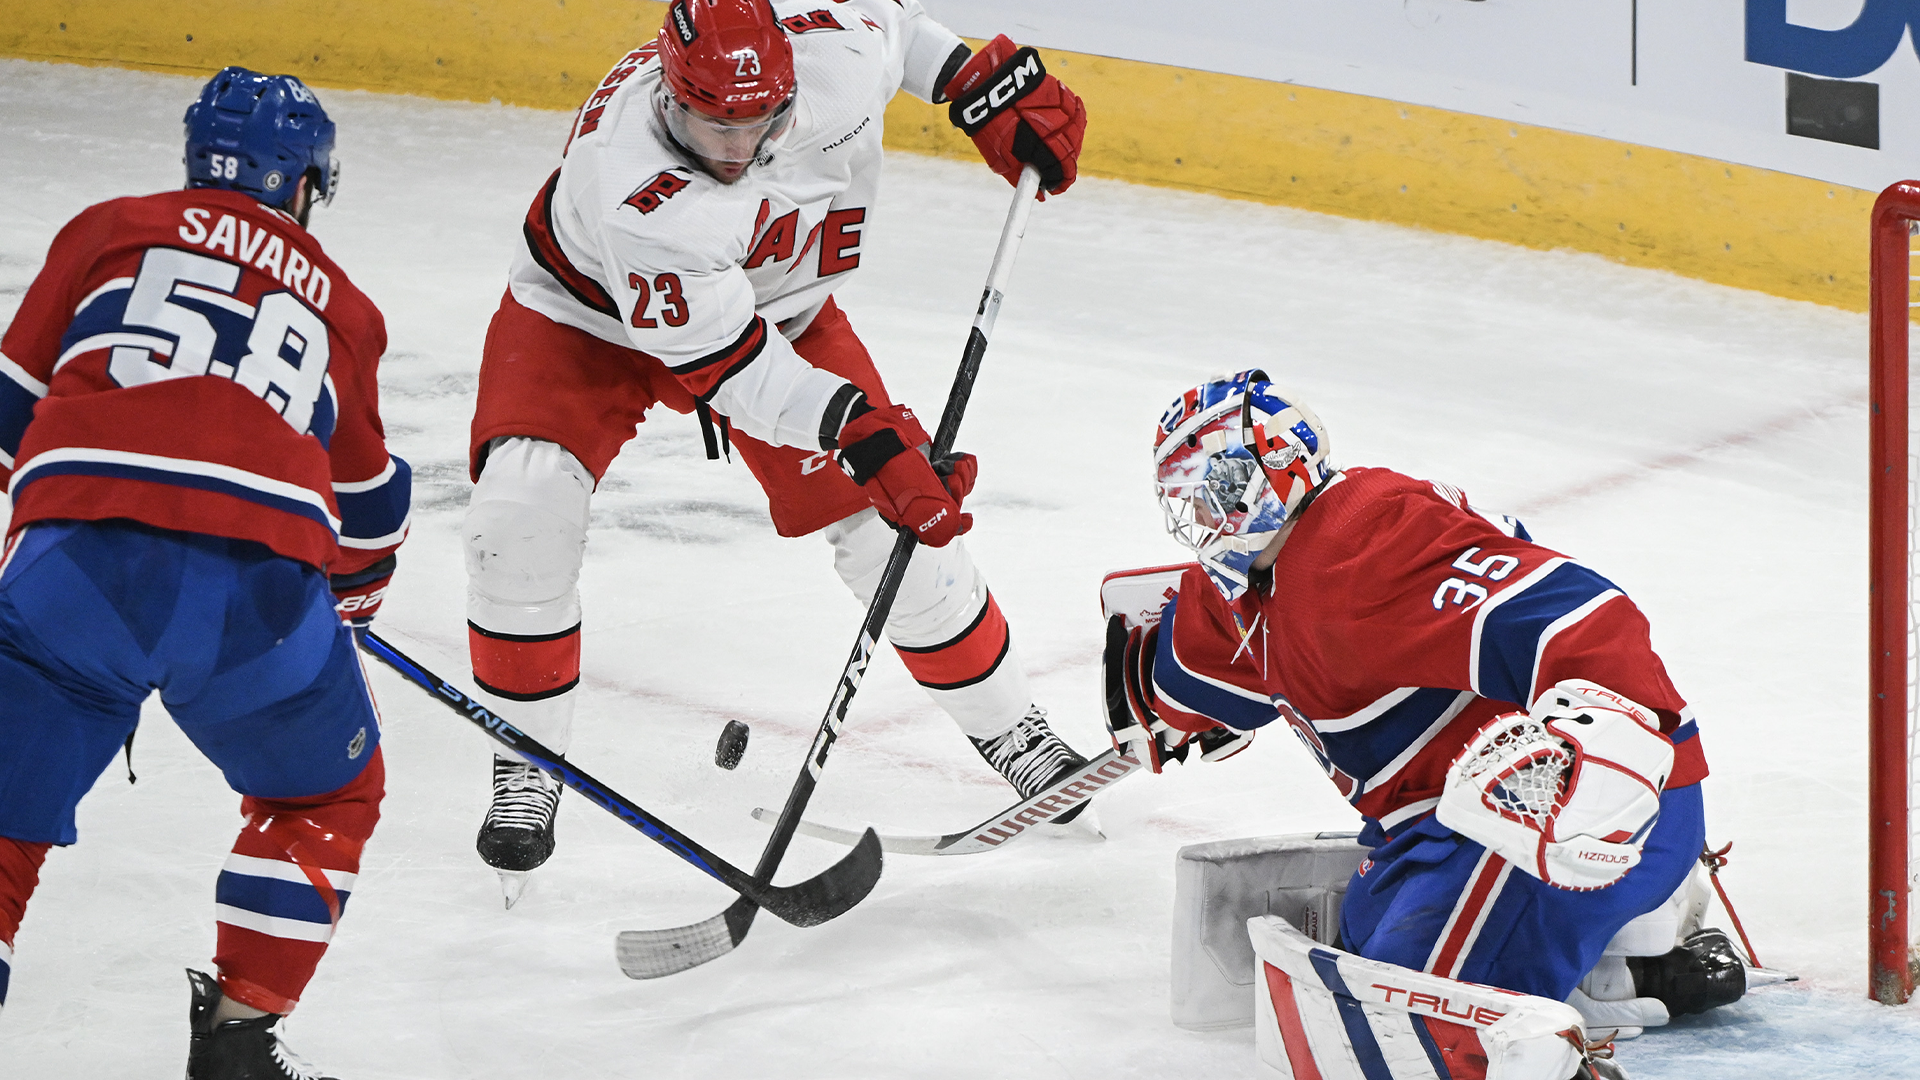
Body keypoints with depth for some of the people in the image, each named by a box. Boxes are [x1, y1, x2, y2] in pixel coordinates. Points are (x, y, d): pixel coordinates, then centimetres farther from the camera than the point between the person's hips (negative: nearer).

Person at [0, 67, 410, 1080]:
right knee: (326, 796, 26)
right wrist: (355, 592, 57)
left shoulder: (109, 230, 21)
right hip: (259, 582, 0)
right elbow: (368, 501, 36)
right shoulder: (341, 306, 26)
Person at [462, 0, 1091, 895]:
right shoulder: (624, 179, -43)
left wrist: (987, 84, -8)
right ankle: (528, 760, -4)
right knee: (520, 516, -24)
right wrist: (860, 433, -45)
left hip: (782, 303, 4)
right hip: (590, 313, -4)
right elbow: (719, 357, -38)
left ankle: (1008, 728, 18)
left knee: (898, 517, -3)